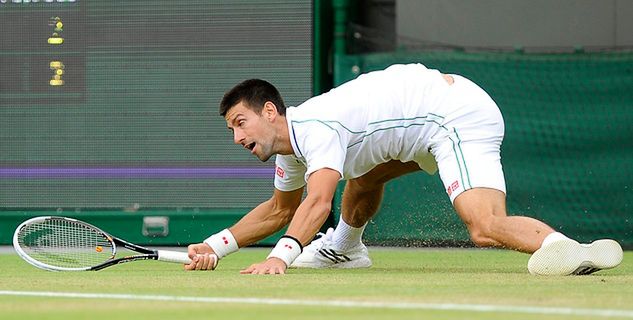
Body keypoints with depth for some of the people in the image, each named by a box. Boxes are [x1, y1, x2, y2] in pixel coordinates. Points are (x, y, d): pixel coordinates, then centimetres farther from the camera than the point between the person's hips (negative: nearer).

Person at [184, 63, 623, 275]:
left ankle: (573, 250, -44)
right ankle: (344, 247, 51)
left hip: (459, 115, -11)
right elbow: (281, 210, 28)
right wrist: (216, 246, 19)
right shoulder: (290, 147, 12)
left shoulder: (314, 129, -18)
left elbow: (318, 203, -34)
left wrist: (280, 257, -47)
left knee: (485, 229, -30)